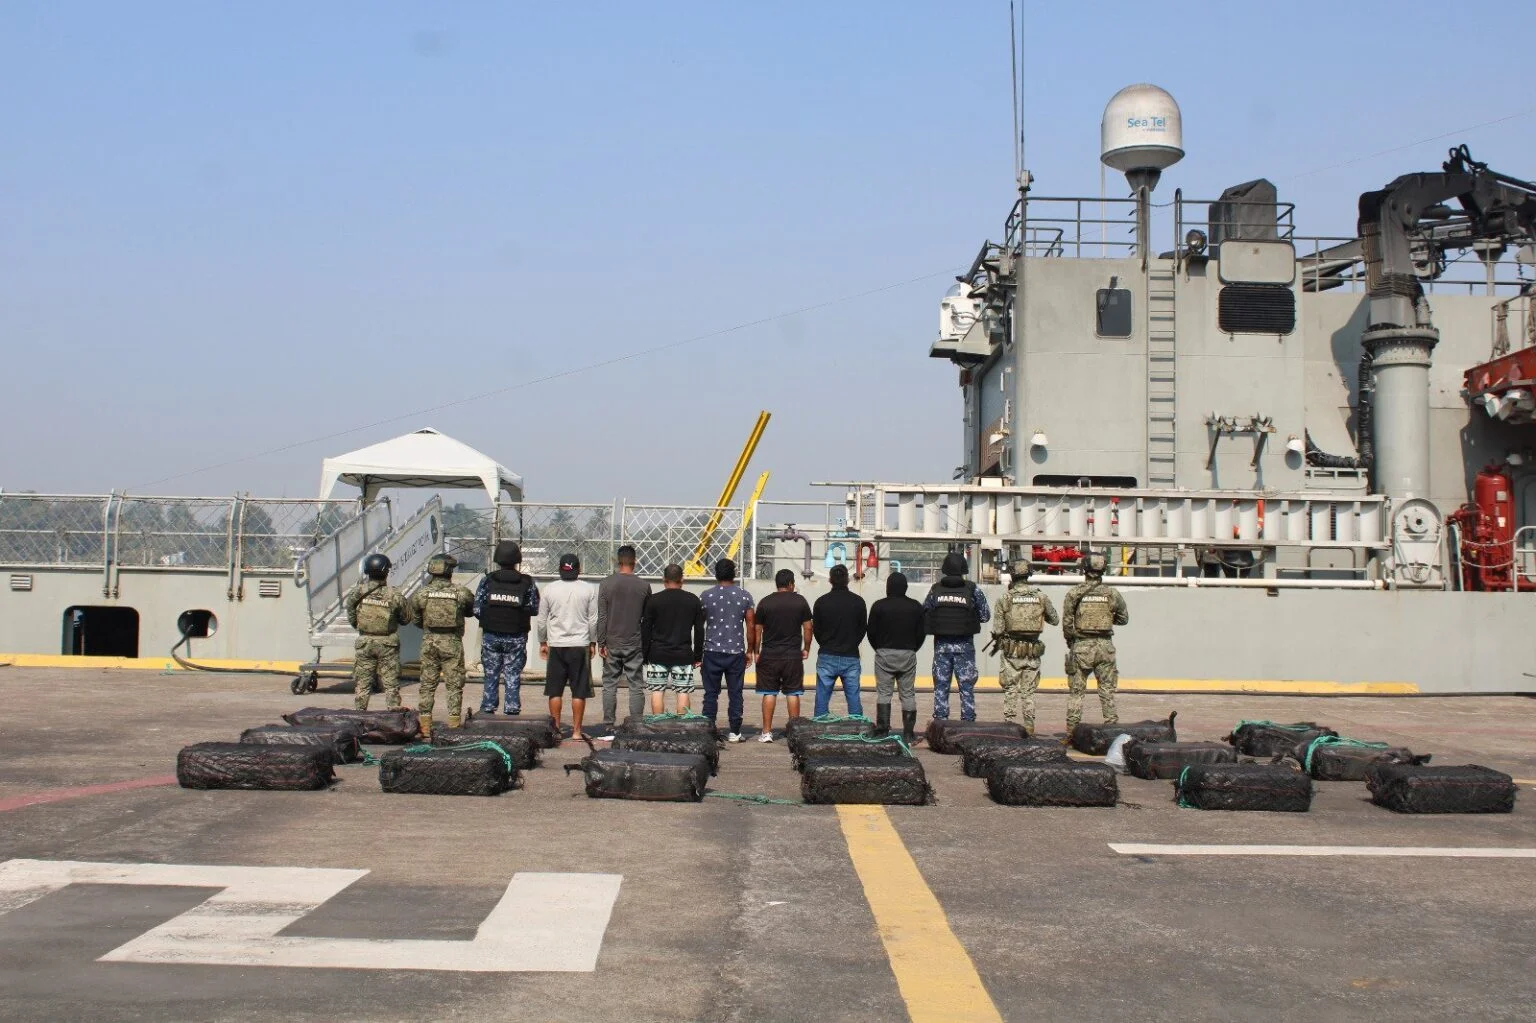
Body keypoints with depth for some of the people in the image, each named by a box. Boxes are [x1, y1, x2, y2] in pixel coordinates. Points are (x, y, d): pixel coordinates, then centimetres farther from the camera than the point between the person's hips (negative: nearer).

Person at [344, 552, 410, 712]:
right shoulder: (394, 594, -12)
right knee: (391, 683, 6)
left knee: (362, 682, 11)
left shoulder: (358, 591, -11)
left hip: (365, 642, 1)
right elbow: (406, 618, -2)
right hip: (388, 644, -1)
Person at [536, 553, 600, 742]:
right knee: (579, 691, 3)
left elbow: (542, 619, 6)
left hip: (556, 646, 1)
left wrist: (542, 642, 17)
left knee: (555, 691, 8)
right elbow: (593, 620, 0)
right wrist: (593, 643, 11)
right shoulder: (589, 589, -3)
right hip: (580, 645, -1)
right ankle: (576, 731, 4)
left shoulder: (550, 589, 1)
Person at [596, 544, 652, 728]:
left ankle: (608, 725, 7)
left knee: (610, 685, 7)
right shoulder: (644, 586, -2)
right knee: (636, 686, 3)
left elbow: (601, 616, -5)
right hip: (635, 644, 0)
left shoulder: (606, 584, -3)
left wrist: (601, 643, -1)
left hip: (612, 644, 0)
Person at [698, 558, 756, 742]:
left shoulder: (705, 596, 0)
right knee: (735, 694, 6)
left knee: (711, 694, 6)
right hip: (736, 652, 0)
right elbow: (751, 625, 1)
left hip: (712, 652, 0)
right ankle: (735, 732, 8)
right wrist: (750, 650, 10)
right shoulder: (745, 596, 1)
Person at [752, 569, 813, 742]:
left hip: (769, 655, 0)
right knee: (793, 693, 6)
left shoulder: (765, 602, 0)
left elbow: (757, 630, 1)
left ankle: (767, 732, 4)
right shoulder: (800, 601, 0)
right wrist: (806, 649, 14)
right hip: (793, 655, 0)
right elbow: (807, 628, 3)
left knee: (769, 693, 4)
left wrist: (756, 652, 9)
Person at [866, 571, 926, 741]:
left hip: (885, 654, -2)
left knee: (883, 693, 3)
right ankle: (909, 732, 5)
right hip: (908, 655, 2)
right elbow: (922, 633, 6)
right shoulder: (916, 607, 3)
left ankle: (882, 729, -3)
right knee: (908, 694, 5)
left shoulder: (879, 606, -5)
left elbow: (872, 632, -2)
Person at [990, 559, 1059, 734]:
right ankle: (1029, 725, 9)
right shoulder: (1040, 596, 0)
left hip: (1011, 649, -2)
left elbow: (997, 629, -7)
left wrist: (997, 641, 13)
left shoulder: (1005, 598, -6)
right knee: (1029, 690, 10)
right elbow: (1054, 620, 11)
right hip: (1033, 650, 2)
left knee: (1010, 690, 6)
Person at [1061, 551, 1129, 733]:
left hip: (1081, 645, -1)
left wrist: (1071, 642, 10)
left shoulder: (1074, 593, -5)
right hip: (1105, 646, 1)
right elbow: (1124, 618, 9)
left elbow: (1066, 622, -4)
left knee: (1076, 691, 6)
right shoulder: (1112, 593, -1)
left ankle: (1072, 732, 6)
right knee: (1108, 691, 8)